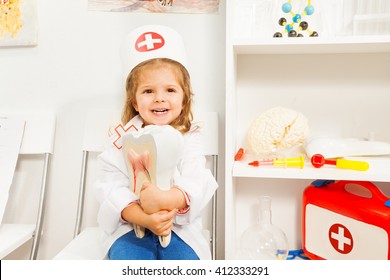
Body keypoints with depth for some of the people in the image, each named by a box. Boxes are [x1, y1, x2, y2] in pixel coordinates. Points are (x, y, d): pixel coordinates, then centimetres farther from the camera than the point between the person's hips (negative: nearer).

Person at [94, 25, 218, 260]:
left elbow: (198, 183, -13)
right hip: (130, 225, 0)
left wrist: (166, 199, -34)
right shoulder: (125, 138, 0)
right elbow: (111, 187, -9)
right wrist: (143, 217, -25)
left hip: (180, 227, 1)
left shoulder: (190, 137, 1)